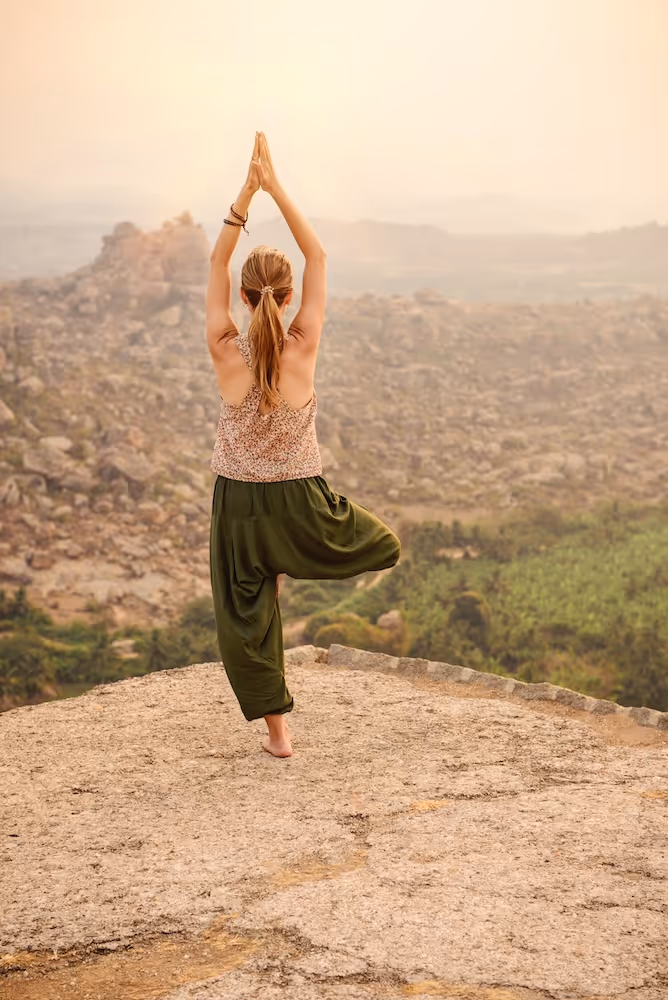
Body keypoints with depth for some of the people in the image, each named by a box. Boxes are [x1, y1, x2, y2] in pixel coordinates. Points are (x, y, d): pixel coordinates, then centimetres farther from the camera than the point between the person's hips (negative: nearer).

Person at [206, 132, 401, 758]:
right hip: (301, 501, -1)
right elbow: (317, 257, -5)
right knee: (383, 545, 25)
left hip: (237, 500, 1)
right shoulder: (303, 349, -15)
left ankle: (276, 729, 15)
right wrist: (275, 188, -5)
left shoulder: (225, 352, -13)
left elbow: (216, 263, -1)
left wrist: (246, 193, -3)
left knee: (246, 614, 12)